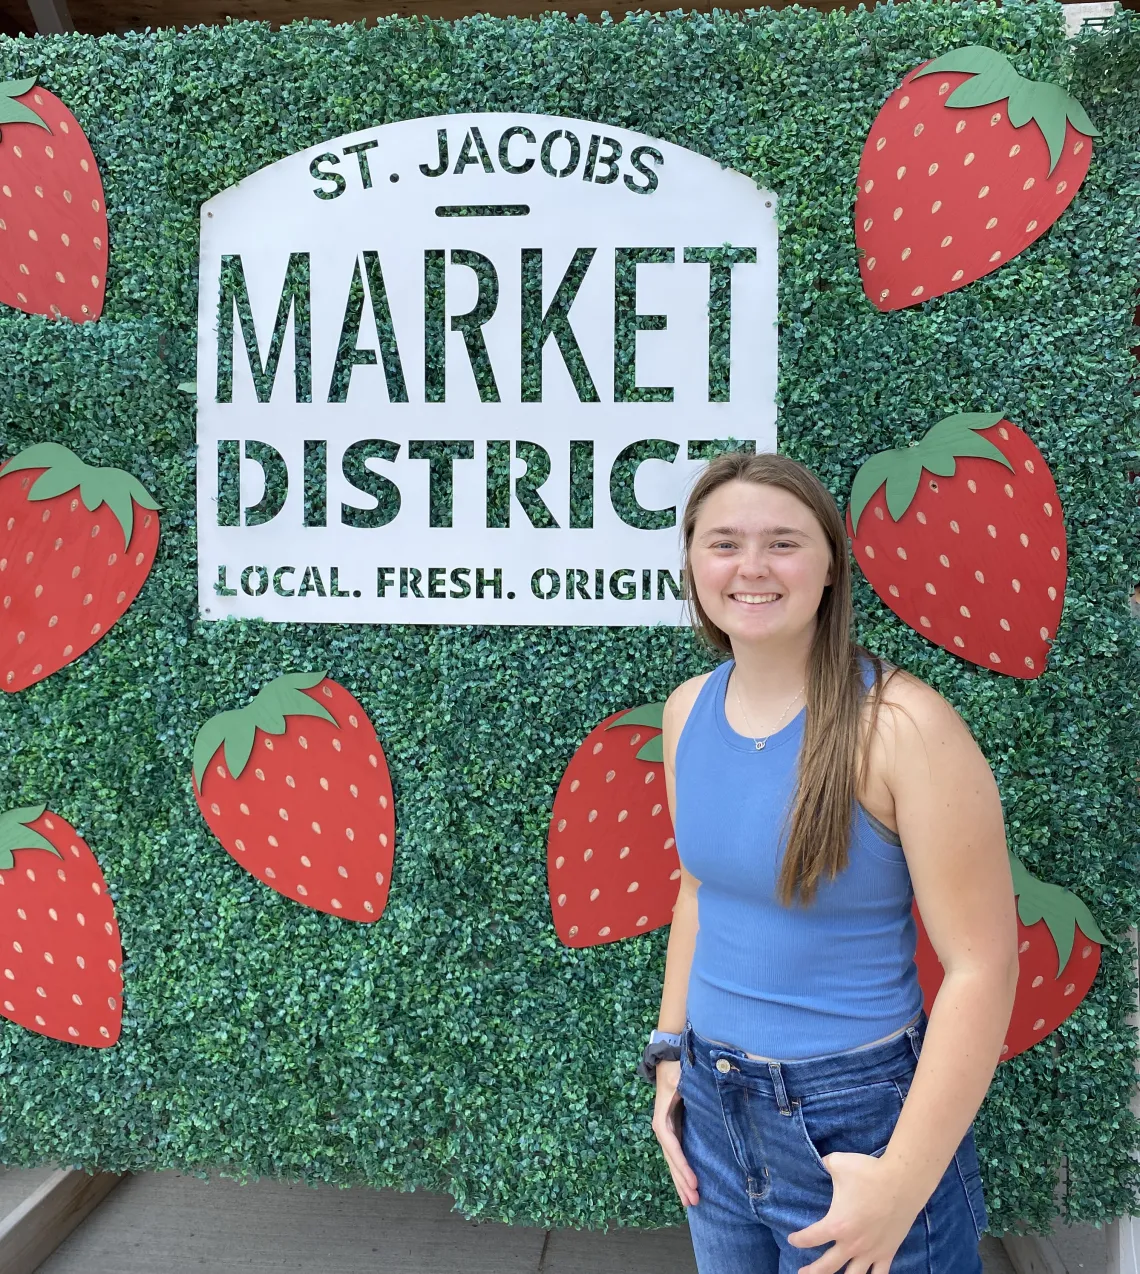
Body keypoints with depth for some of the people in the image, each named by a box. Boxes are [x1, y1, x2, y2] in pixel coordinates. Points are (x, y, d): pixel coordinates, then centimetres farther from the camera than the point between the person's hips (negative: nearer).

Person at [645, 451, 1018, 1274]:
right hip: (712, 1105, 5)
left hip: (855, 1119, -5)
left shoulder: (903, 725, -20)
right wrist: (672, 1054, 9)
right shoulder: (688, 711, -2)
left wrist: (903, 1180, -18)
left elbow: (983, 963, -18)